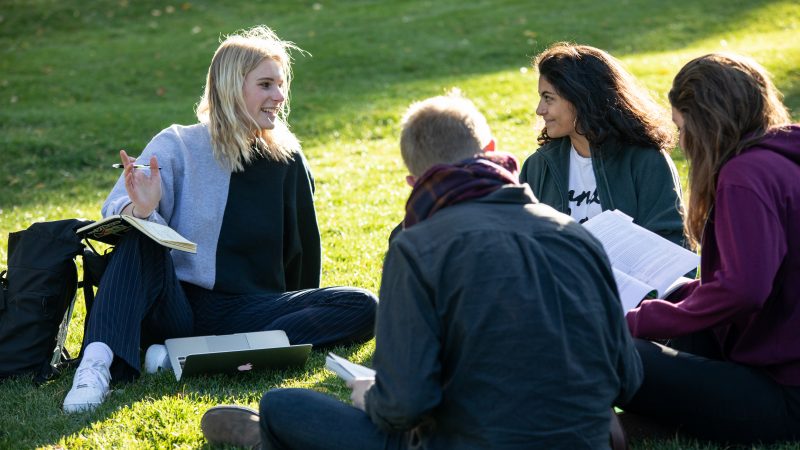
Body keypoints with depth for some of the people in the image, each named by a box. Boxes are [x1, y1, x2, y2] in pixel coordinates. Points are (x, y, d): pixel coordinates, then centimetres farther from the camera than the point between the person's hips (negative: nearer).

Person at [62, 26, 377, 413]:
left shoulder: (287, 160, 10)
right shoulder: (177, 145, 0)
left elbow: (301, 250, 17)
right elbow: (117, 208, -15)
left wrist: (302, 317, 11)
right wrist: (140, 210, -37)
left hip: (250, 310, 3)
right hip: (176, 306, -3)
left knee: (363, 306, -20)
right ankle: (98, 362, -43)